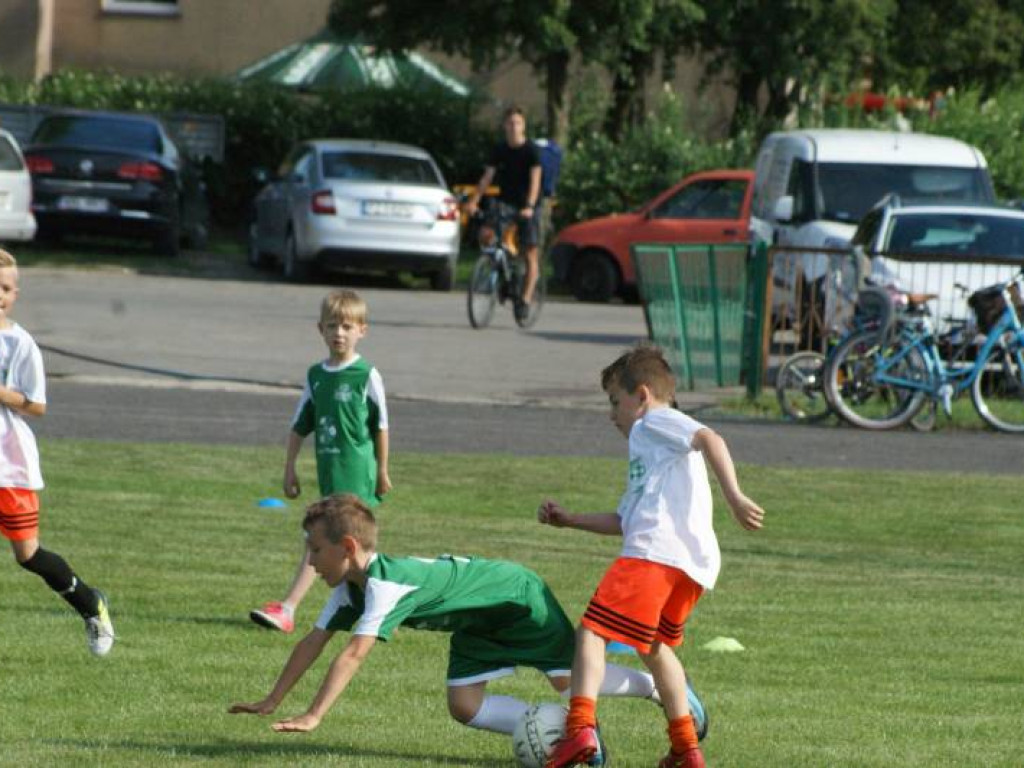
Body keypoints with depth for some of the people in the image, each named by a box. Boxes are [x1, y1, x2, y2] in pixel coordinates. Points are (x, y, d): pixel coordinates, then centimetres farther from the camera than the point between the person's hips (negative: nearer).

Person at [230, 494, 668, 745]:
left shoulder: (389, 584, -38)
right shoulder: (351, 587, -11)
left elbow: (354, 655, -45)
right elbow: (314, 642, -5)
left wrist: (313, 717, -48)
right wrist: (271, 703, -9)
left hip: (517, 596, -8)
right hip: (477, 623, 8)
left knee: (569, 681, -2)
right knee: (465, 708, -4)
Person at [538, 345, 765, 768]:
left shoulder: (656, 421, 7)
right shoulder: (647, 445, 36)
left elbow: (709, 439, -13)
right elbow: (623, 520, 40)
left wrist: (734, 497, -24)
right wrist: (570, 520, 40)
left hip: (654, 553, -10)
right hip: (694, 564, 10)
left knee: (592, 632, -11)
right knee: (655, 645, 27)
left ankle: (580, 727, -29)